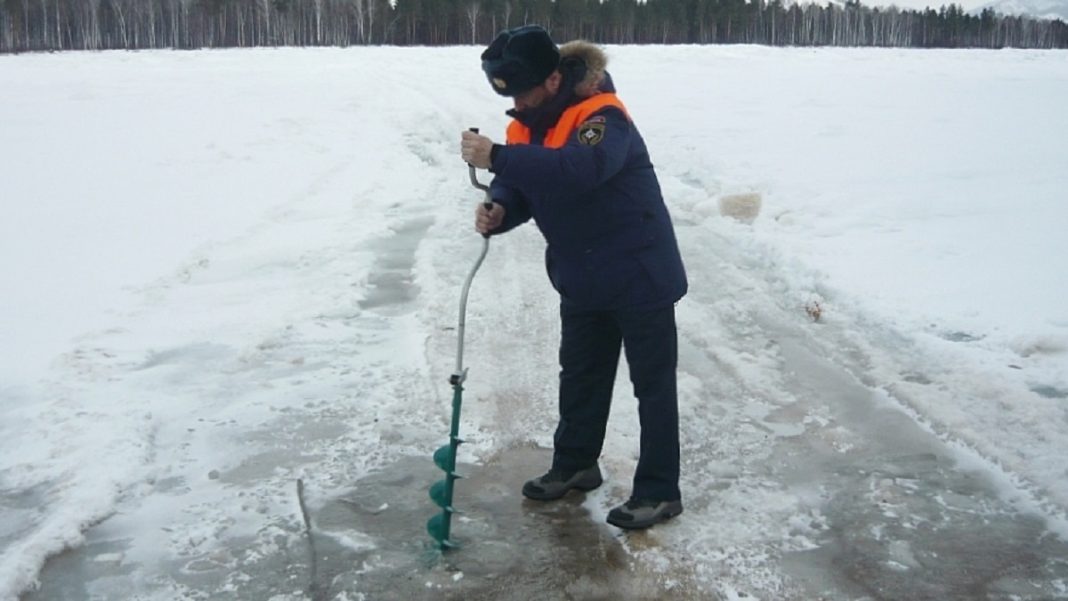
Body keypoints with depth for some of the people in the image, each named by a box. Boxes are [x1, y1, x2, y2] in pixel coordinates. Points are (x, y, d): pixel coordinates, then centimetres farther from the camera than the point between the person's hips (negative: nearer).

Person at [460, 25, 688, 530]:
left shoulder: (603, 116, -24)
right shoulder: (527, 126, 2)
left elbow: (580, 168, -43)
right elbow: (522, 189, 4)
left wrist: (498, 157, -46)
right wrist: (498, 211, -19)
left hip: (639, 276, -8)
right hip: (582, 280, 8)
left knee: (652, 383, 3)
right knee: (580, 375, 20)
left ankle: (659, 491, 13)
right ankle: (574, 464, 37)